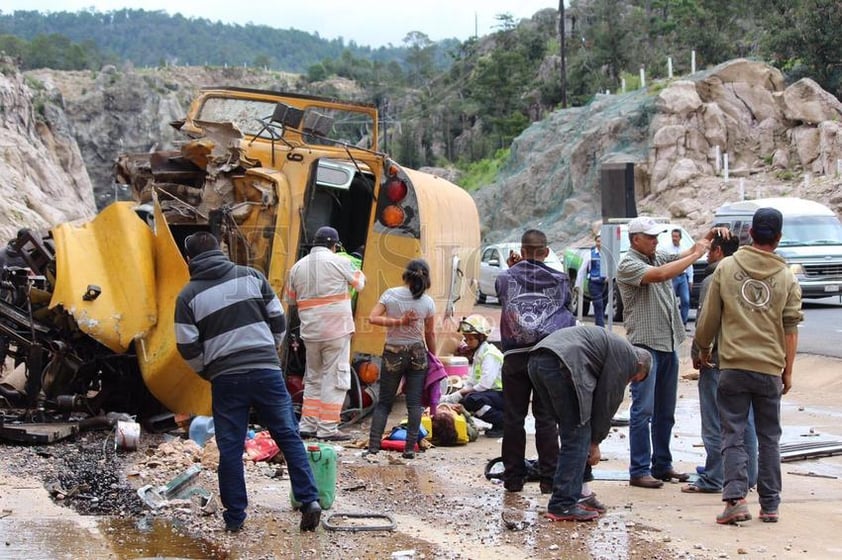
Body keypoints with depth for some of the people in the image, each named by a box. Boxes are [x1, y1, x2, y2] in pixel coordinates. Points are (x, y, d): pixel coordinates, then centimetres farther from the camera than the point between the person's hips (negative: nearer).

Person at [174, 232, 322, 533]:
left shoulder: (188, 295, 2)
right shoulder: (251, 276, 6)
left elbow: (188, 348, 0)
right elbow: (278, 320, 7)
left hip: (226, 379, -1)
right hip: (267, 371, 1)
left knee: (230, 449, 7)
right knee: (289, 437, 8)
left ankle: (235, 517, 11)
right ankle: (309, 499, -1)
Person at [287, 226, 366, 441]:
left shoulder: (298, 267, 8)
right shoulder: (338, 262, -6)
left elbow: (291, 299, 17)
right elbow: (358, 284, 9)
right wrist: (360, 274, 32)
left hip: (310, 331, 5)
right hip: (336, 329, -5)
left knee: (313, 378, 17)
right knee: (335, 379, -1)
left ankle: (307, 425, 18)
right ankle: (327, 429, -3)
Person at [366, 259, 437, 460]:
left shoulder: (390, 294, -6)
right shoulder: (427, 302, -4)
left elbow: (372, 318, -14)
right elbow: (430, 334, 2)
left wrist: (398, 321, -13)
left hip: (393, 354, 0)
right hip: (417, 354, 0)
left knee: (384, 402, 8)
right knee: (414, 403, 4)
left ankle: (373, 446, 0)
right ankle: (410, 448, 0)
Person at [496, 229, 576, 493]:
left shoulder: (506, 278, 3)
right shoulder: (559, 280, 5)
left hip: (515, 356, 0)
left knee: (513, 417, 6)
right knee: (546, 418, 3)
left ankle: (513, 477, 10)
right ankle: (549, 478, 3)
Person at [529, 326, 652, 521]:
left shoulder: (611, 344, 35)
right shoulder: (626, 354, 8)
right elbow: (607, 400, 5)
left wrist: (593, 441, 29)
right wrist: (595, 443, 14)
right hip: (559, 364, -10)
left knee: (573, 433, 20)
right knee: (577, 438, -3)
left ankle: (577, 493, 23)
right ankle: (562, 505, -2)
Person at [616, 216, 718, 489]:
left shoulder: (659, 257, 15)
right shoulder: (628, 265, -9)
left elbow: (687, 253, 9)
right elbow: (660, 275, -22)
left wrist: (709, 236, -9)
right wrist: (696, 255, -18)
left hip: (669, 343, 8)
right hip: (644, 345, -8)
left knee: (665, 412, 12)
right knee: (643, 410, -7)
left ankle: (662, 465, 20)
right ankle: (639, 471, -5)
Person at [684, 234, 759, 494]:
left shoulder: (713, 280, -12)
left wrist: (697, 354, -5)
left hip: (718, 359, -7)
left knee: (715, 424, -2)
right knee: (745, 421, 12)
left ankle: (713, 479, 1)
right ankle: (748, 476, 17)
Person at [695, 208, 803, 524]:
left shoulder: (726, 268, 0)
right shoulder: (786, 278, 2)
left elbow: (709, 317, 4)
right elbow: (791, 328, 2)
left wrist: (704, 348, 20)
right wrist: (788, 371, 11)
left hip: (732, 366, -1)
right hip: (770, 369, 1)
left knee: (733, 435, 2)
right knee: (769, 438, 11)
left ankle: (735, 497, -12)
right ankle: (770, 505, 14)